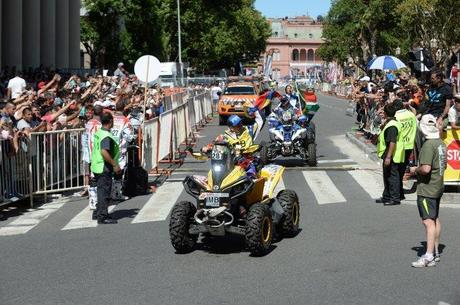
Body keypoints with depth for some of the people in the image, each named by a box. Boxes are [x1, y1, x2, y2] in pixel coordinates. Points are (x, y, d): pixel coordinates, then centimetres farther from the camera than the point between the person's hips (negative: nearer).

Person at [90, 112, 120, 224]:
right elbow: (104, 152, -29)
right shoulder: (106, 135, -19)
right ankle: (103, 217, -2)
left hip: (97, 166, 10)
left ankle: (99, 213, 26)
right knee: (104, 191, -4)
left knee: (101, 190, 18)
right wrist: (115, 165, -23)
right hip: (104, 167, -10)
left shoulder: (98, 133, 11)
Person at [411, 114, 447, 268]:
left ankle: (429, 256, -13)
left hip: (427, 189, -10)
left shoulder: (428, 145, -21)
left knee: (428, 221, -11)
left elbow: (426, 168, -28)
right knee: (435, 219, 16)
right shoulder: (441, 143, 8)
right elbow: (444, 164, 21)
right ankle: (436, 252, 25)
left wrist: (416, 170, -10)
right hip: (439, 186, 10)